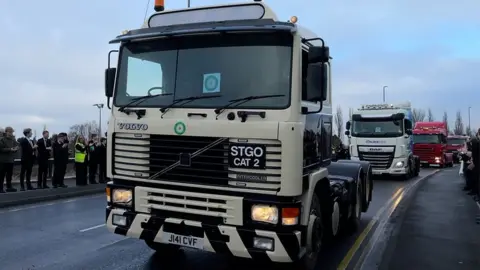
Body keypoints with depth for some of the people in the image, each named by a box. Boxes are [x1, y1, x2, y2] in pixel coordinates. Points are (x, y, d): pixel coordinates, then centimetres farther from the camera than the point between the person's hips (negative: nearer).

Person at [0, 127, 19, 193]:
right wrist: (10, 149, -20)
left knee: (9, 174, 10)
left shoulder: (13, 139, 11)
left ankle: (9, 187, 18)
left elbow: (16, 146, 16)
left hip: (11, 160, 6)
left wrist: (15, 149, -7)